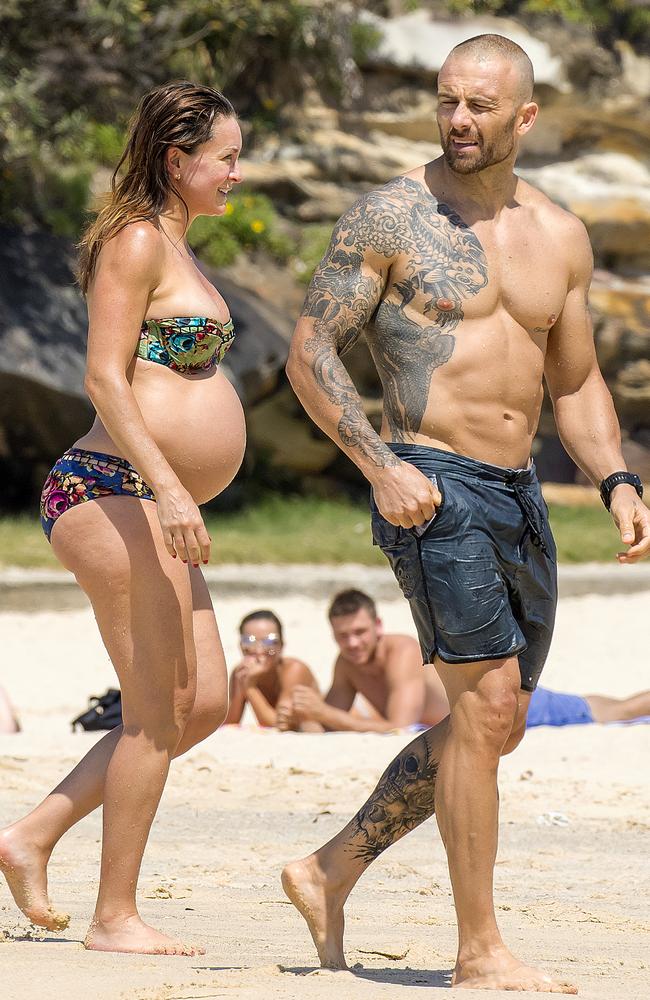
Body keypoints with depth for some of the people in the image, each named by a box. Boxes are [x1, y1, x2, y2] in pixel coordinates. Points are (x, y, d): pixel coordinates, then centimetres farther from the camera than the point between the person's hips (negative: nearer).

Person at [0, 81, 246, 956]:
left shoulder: (174, 249, 21)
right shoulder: (136, 242, -9)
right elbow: (105, 377, -17)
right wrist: (167, 485, -24)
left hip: (155, 509, 10)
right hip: (112, 491, -10)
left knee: (203, 705, 9)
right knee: (156, 713, -7)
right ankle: (115, 917, 0)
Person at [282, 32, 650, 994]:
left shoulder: (560, 236, 12)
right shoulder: (390, 216, -5)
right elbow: (309, 351, -7)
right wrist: (379, 464, -19)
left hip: (520, 492, 7)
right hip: (430, 486, -7)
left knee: (492, 724, 12)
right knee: (487, 704, -14)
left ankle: (330, 874, 27)